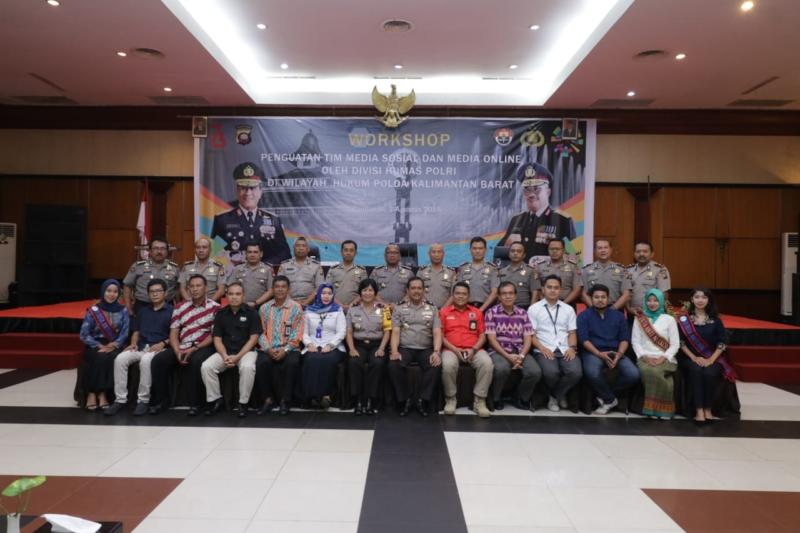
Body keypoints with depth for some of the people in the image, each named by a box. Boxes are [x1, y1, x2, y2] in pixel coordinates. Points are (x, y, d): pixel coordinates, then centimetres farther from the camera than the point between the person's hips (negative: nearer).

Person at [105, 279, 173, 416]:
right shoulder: (143, 311, 23)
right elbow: (136, 332, 23)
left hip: (159, 348, -5)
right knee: (120, 359, -23)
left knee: (146, 360, -37)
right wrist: (133, 343, 3)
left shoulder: (171, 311, 4)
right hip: (141, 347, 5)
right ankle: (120, 399, -17)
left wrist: (163, 344, -17)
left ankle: (143, 400, -25)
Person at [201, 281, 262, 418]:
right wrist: (225, 356, -13)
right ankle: (215, 400, -4)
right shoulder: (221, 313, 8)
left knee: (247, 367, -35)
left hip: (246, 351, -3)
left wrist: (237, 357, -16)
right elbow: (217, 339, 5)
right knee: (206, 366, -22)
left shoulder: (251, 313, -2)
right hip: (225, 352, 4)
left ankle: (243, 403, -17)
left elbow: (253, 338, -7)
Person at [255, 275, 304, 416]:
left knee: (292, 363, -33)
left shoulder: (296, 307, 3)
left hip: (289, 349, -2)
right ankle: (268, 399, -12)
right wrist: (268, 349, -11)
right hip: (269, 349, 2)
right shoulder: (264, 308, 12)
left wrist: (285, 350, -16)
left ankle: (285, 400, -17)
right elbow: (261, 332, 6)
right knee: (261, 363, -30)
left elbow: (297, 333, -3)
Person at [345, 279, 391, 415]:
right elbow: (349, 332, 6)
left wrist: (381, 348, -12)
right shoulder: (352, 309, 10)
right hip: (359, 344, 1)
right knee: (354, 363, -31)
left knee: (377, 363, -33)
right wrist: (352, 348, -10)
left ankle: (371, 401, -24)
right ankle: (358, 401, -23)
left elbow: (387, 331, 2)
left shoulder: (383, 309, 7)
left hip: (376, 344, -1)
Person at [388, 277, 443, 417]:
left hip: (426, 349, 0)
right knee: (394, 365, -32)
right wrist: (394, 351, -17)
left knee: (436, 365, -32)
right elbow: (395, 332, 2)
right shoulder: (399, 309, 12)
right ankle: (403, 400, -15)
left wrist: (436, 351, -16)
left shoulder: (432, 309, 13)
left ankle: (423, 400, -19)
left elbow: (437, 333, 3)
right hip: (405, 348, 0)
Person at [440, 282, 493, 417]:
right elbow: (440, 335, 3)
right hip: (452, 349, -1)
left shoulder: (477, 312, 14)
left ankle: (479, 401, -16)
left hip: (474, 350, 2)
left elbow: (482, 336, 10)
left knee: (487, 363, -30)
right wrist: (454, 349, -11)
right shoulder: (444, 311, 9)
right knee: (448, 365, -35)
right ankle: (450, 399, -12)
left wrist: (473, 349, -9)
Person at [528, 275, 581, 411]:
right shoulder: (534, 309, 8)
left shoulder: (568, 309, 19)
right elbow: (531, 334, 2)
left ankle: (555, 396, 2)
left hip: (565, 350, 3)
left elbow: (572, 332, 13)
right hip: (544, 351, -3)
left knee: (576, 372, -28)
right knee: (551, 372, -33)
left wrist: (572, 348, -7)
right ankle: (560, 395, 3)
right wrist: (542, 348, -14)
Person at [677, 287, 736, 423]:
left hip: (712, 358, 1)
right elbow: (681, 342, -1)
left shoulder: (715, 320, 7)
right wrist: (694, 357, -13)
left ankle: (708, 408, -14)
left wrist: (711, 359, -11)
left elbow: (722, 342, 1)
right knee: (696, 370, -33)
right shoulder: (684, 319, 3)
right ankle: (699, 410, -28)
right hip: (690, 358, -1)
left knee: (710, 373, -31)